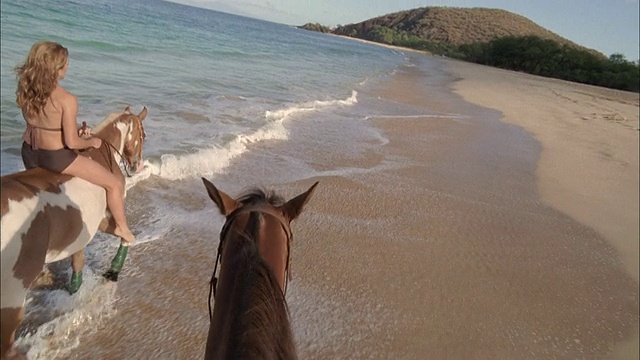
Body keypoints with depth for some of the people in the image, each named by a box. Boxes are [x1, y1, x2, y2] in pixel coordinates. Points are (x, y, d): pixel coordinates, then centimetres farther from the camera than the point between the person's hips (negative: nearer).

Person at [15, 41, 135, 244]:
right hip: (56, 158, -7)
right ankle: (121, 227, 23)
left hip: (29, 154, 8)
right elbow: (72, 142, -22)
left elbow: (42, 124, 10)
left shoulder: (25, 91, -3)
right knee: (115, 183, 8)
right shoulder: (67, 99, -24)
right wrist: (92, 142, -3)